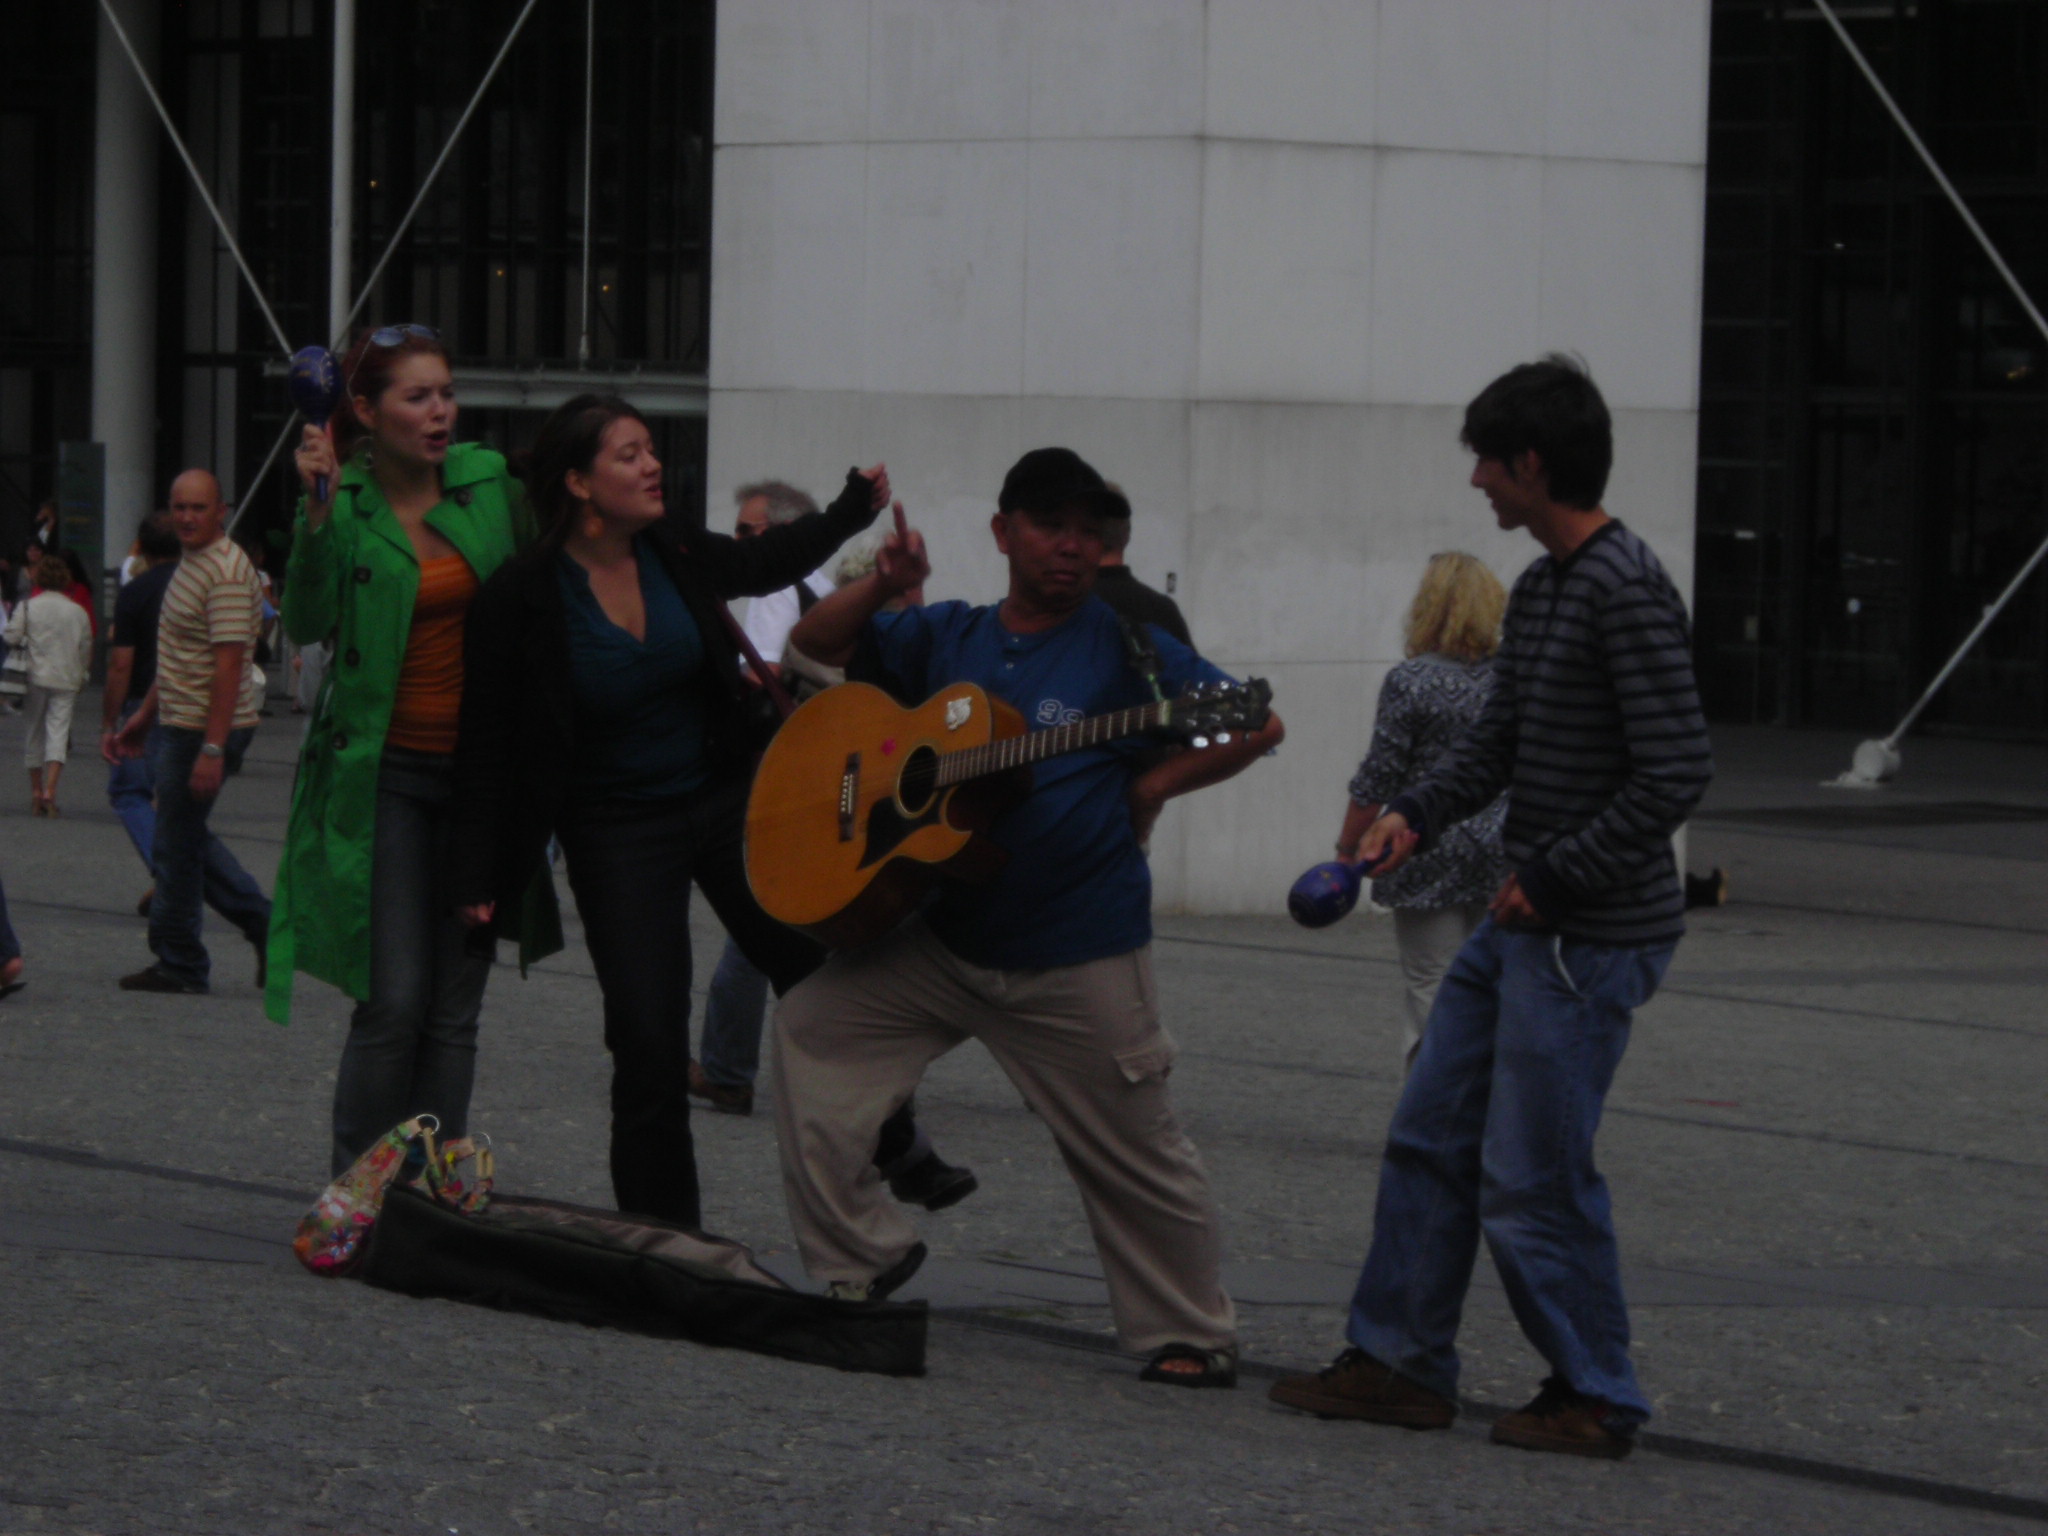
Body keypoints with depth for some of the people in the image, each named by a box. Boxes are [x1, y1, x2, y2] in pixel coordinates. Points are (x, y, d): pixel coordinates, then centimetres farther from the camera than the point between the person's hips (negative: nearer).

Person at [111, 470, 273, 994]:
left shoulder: (227, 572, -20)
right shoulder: (190, 561, 13)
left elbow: (229, 664, -25)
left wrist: (213, 749, -28)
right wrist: (146, 713, 26)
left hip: (204, 731, -10)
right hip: (175, 725, 10)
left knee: (177, 845, -1)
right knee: (188, 838, 17)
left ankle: (179, 965, 9)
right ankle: (262, 922, 22)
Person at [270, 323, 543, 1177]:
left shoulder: (490, 484, 4)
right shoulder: (343, 502, -5)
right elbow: (306, 624, -18)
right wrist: (318, 512, -26)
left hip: (481, 767, 4)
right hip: (384, 776, -4)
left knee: (456, 1007, 5)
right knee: (393, 1002, -11)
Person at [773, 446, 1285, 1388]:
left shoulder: (1124, 647, -4)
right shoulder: (945, 639, 9)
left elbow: (1257, 725, -5)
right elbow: (814, 644, 11)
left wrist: (1156, 786, -10)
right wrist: (883, 586, -5)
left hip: (1078, 957, -5)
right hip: (942, 936, 5)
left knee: (1134, 1156, 0)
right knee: (812, 1029, 0)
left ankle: (1191, 1335, 15)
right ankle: (859, 1255, 9)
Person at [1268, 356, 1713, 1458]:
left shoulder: (1626, 593, -19)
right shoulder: (1539, 589, 12)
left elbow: (1677, 771, -23)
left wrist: (1556, 880, -18)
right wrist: (1414, 814, 0)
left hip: (1596, 934, -10)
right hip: (1525, 921, 10)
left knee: (1531, 1178, -4)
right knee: (1431, 1138, 12)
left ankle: (1595, 1399, 9)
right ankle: (1402, 1362, 21)